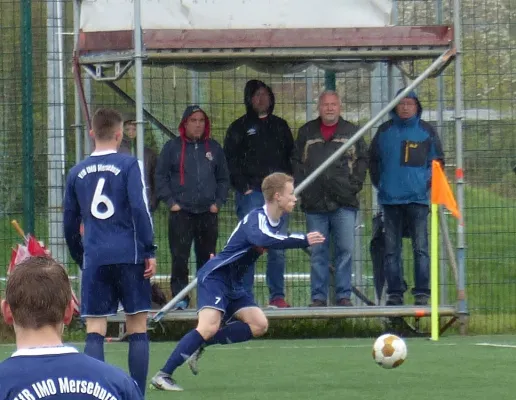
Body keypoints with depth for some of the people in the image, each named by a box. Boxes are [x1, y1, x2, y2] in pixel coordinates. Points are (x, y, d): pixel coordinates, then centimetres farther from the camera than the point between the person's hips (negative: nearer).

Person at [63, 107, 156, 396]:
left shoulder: (77, 173, 9)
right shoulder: (129, 165, -2)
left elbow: (70, 223, 14)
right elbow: (140, 208, -11)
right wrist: (150, 251, -6)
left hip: (94, 259, 2)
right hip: (129, 256, -2)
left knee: (95, 331, 2)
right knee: (138, 329, 4)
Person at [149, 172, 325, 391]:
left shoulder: (277, 221, 6)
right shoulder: (256, 218, -22)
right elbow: (261, 238, -46)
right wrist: (303, 241, -45)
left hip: (234, 283, 9)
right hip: (214, 277, -9)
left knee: (259, 325, 1)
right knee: (209, 326, -24)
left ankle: (199, 346, 5)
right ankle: (163, 375, -22)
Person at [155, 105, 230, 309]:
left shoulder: (214, 148, 12)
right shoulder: (172, 147, 3)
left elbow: (224, 178, 17)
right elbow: (161, 176, 3)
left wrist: (218, 202, 5)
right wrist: (170, 202, -5)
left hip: (208, 213, 3)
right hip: (181, 213, -3)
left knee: (207, 257, 6)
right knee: (179, 258, -7)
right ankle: (180, 297, -4)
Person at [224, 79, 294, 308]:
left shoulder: (280, 126, 18)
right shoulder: (240, 127, 6)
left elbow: (291, 156, 18)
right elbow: (230, 160, 1)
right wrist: (243, 186, -9)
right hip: (251, 193, -3)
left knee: (278, 247, 2)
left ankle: (277, 295, 4)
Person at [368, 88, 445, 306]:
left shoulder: (426, 131, 5)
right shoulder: (385, 131, 10)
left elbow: (437, 160, 9)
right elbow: (373, 160, 19)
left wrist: (428, 183, -1)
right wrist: (379, 183, 9)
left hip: (418, 198, -3)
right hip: (390, 198, 3)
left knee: (421, 247, -6)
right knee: (391, 249, 4)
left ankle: (422, 292, -5)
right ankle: (395, 292, 9)